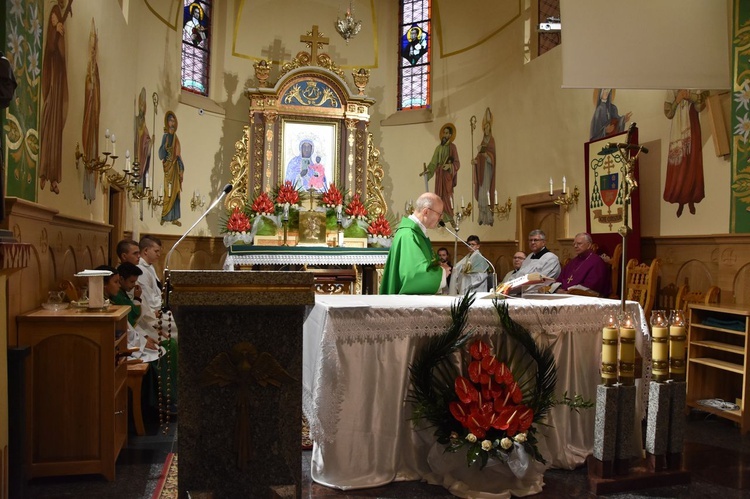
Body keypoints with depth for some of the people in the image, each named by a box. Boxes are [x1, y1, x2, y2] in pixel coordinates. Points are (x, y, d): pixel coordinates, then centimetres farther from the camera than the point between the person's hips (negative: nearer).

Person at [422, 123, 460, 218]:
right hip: (439, 175, 5)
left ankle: (450, 218, -4)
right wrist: (426, 171, -1)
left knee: (447, 195, -8)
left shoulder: (452, 147, -3)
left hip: (447, 175, -5)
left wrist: (449, 166, -24)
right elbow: (433, 162, 10)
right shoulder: (438, 147, 13)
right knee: (439, 196, 2)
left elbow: (457, 163, -7)